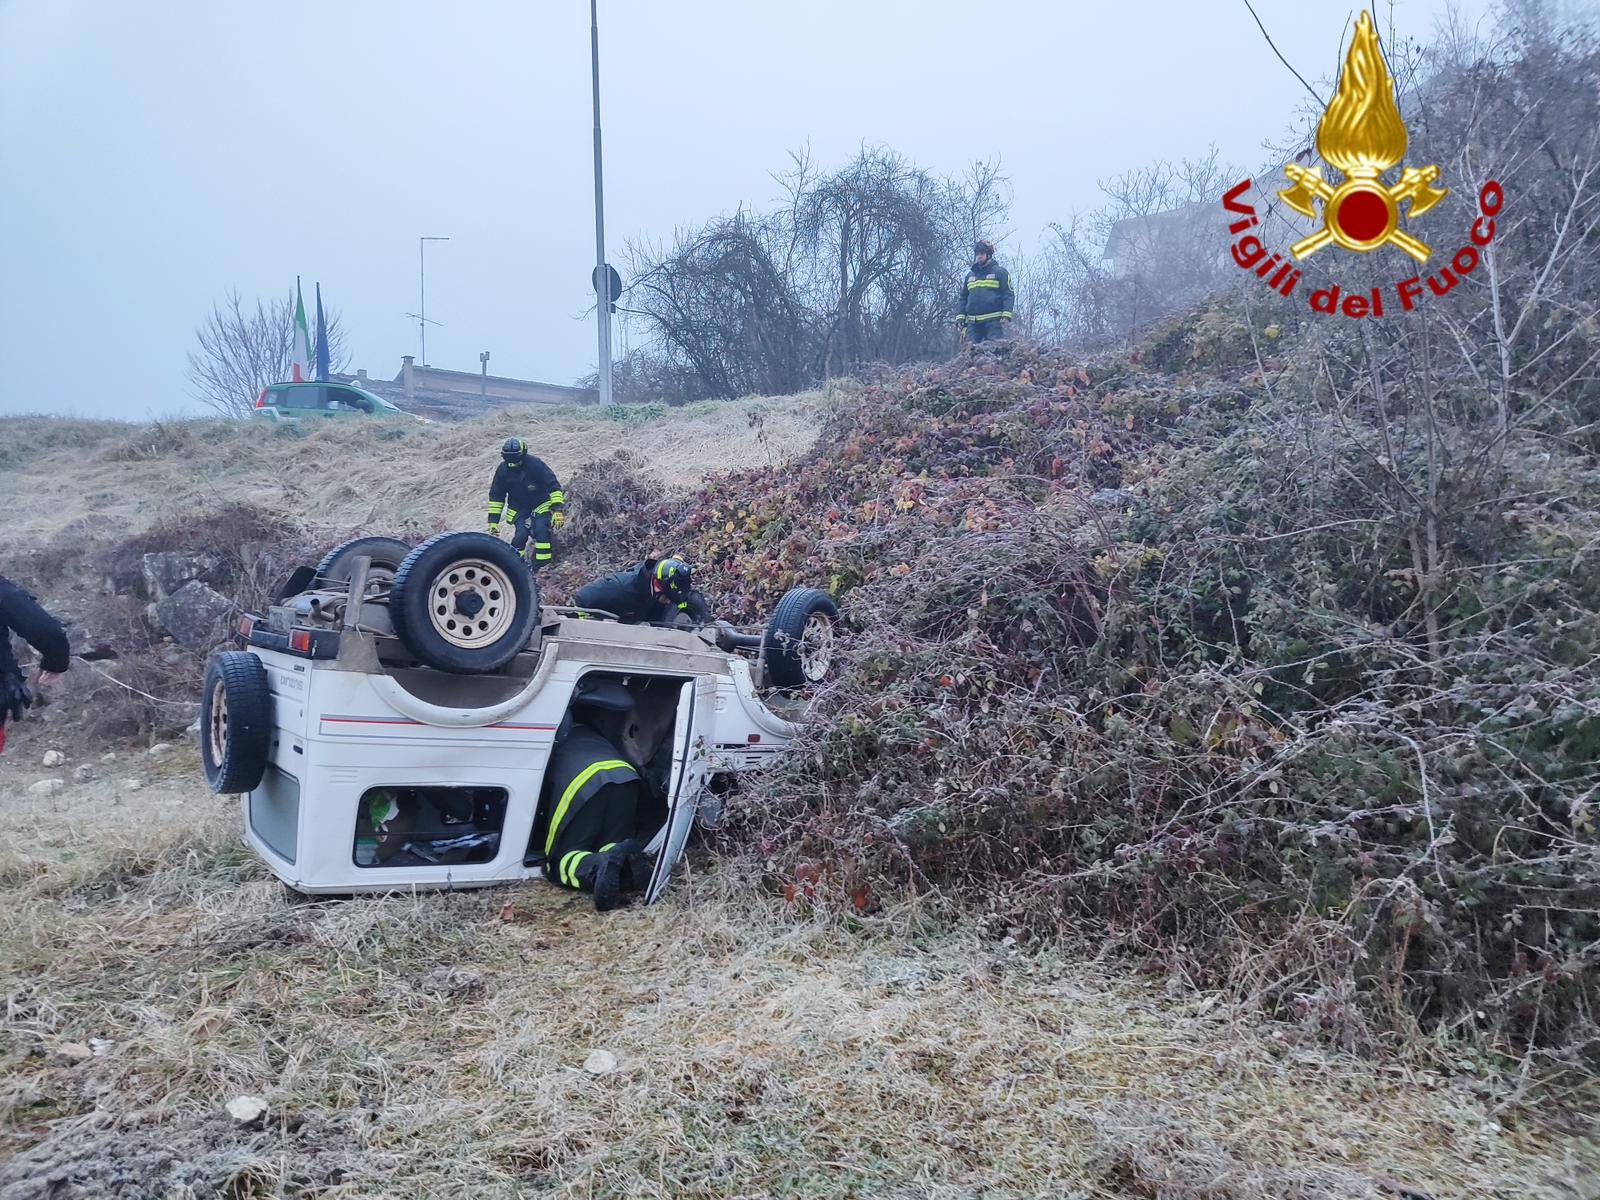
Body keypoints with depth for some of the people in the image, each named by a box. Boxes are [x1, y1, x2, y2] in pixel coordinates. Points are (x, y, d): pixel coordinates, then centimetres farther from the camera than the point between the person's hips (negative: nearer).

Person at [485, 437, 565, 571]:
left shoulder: (535, 464, -22)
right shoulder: (502, 470, -13)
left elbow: (553, 485, -21)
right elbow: (495, 496, -4)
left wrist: (558, 509, -29)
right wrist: (493, 521, -8)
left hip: (540, 504, -2)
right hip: (519, 508, 2)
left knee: (541, 530, -24)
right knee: (521, 535, -18)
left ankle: (542, 566, -16)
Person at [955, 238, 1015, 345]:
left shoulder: (1000, 272, 7)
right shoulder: (970, 275, 21)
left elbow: (1008, 295, -1)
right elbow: (962, 298, 22)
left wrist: (1006, 316, -14)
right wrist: (960, 316, 6)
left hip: (993, 321, -4)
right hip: (973, 322, 4)